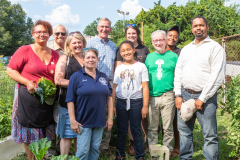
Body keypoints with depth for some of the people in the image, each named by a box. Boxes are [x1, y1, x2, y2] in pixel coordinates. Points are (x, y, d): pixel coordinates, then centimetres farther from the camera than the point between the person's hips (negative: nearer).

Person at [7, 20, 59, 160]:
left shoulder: (55, 54, 9)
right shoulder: (25, 50, -4)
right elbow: (11, 70, -4)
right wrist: (28, 83, -16)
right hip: (28, 99, -4)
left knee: (44, 134, 13)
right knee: (29, 134, 6)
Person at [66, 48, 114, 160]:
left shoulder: (103, 77, 10)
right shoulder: (76, 76, -3)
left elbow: (109, 97, 11)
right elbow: (70, 100, -7)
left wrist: (110, 117, 5)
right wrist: (73, 121, -12)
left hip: (99, 121, 4)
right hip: (83, 121, -4)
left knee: (95, 149, 12)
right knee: (83, 151, -2)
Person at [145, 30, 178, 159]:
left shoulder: (173, 56, 3)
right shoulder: (149, 57, 12)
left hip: (168, 96, -2)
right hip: (152, 96, 3)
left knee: (167, 128, 5)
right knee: (152, 128, 9)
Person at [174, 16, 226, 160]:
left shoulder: (215, 48, -2)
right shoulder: (186, 49, 17)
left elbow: (217, 77, -10)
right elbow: (178, 72, 14)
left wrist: (202, 99, -13)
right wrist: (178, 95, 3)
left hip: (205, 97, -5)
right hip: (185, 95, 6)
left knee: (210, 135, -2)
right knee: (184, 131, 12)